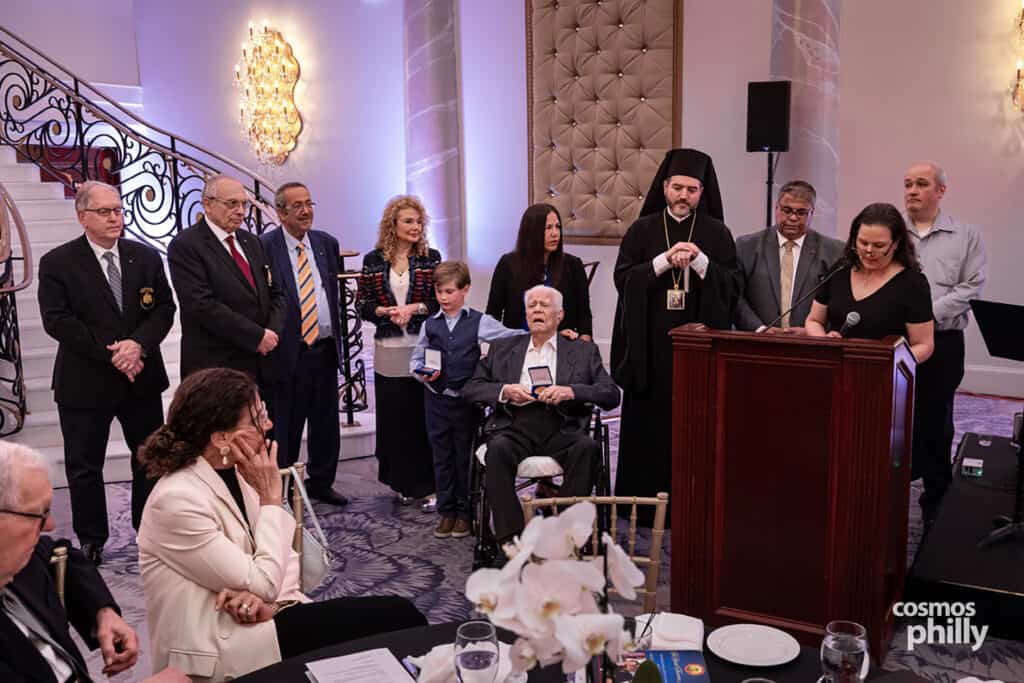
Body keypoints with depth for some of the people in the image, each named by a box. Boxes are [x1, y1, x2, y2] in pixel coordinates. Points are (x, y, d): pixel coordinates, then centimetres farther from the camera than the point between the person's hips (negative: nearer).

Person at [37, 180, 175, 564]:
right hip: (85, 382, -3)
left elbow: (165, 308, 1)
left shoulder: (146, 257, 4)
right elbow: (57, 321, -12)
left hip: (141, 378, 3)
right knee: (84, 467, 7)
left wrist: (138, 344, -17)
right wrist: (110, 354, -19)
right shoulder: (57, 263, -6)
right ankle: (90, 542, 23)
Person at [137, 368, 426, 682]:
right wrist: (271, 497, -16)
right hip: (220, 651, -7)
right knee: (397, 618, -11)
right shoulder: (177, 500, -23)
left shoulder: (234, 473, 2)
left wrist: (271, 598, -14)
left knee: (397, 613, -6)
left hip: (250, 622, 7)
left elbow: (285, 555, 6)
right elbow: (263, 585, -21)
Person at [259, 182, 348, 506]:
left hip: (325, 349, 5)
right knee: (285, 427, 5)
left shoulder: (327, 243, 10)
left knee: (326, 423, 14)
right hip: (288, 353, -5)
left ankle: (321, 483, 29)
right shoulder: (265, 246, -8)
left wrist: (336, 339, 12)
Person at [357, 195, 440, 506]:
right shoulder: (373, 261, 5)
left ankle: (427, 483, 12)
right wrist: (385, 311, -13)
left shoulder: (431, 258, 3)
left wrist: (415, 308, -15)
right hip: (389, 353, 1)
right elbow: (362, 303, 5)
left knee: (424, 416, 1)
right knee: (394, 418, 6)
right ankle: (404, 483, 19)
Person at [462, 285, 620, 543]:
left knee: (588, 447, -31)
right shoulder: (502, 348, 22)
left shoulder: (583, 350, 18)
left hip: (560, 430, 0)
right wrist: (504, 391, -4)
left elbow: (612, 395, 7)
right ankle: (510, 538, -28)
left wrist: (571, 391, -10)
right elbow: (470, 389, 15)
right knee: (498, 448, -32)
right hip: (515, 427, 1)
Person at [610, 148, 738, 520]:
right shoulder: (642, 230, 7)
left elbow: (731, 287, -1)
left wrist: (700, 261, -16)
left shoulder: (717, 233, 7)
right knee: (648, 424, 3)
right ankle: (642, 501, 13)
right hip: (650, 346, 0)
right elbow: (623, 278, -4)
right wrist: (665, 260, -14)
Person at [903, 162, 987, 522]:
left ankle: (936, 503, 18)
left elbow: (971, 287, -2)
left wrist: (928, 313, -13)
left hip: (942, 343, -1)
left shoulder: (966, 235, 6)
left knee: (936, 424, 7)